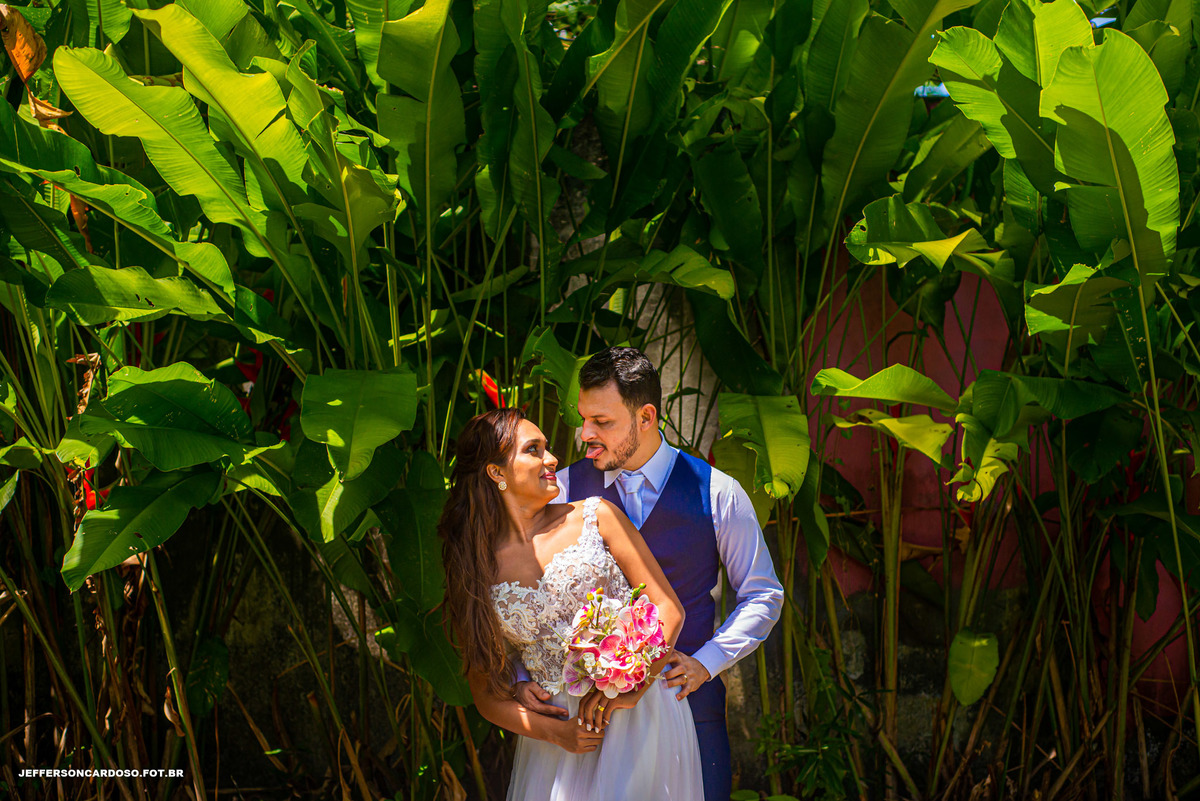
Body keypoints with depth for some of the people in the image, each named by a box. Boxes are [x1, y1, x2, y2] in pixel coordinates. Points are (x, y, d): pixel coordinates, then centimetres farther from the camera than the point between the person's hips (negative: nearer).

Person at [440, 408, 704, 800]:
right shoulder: (473, 573, 3)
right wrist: (555, 732, -10)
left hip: (639, 717, -1)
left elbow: (669, 609, -2)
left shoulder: (595, 517, 1)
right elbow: (487, 695, 7)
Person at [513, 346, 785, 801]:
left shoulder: (718, 493, -3)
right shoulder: (564, 489, -1)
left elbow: (763, 597, 4)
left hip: (686, 700, -1)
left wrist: (705, 663, -7)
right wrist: (519, 676, -11)